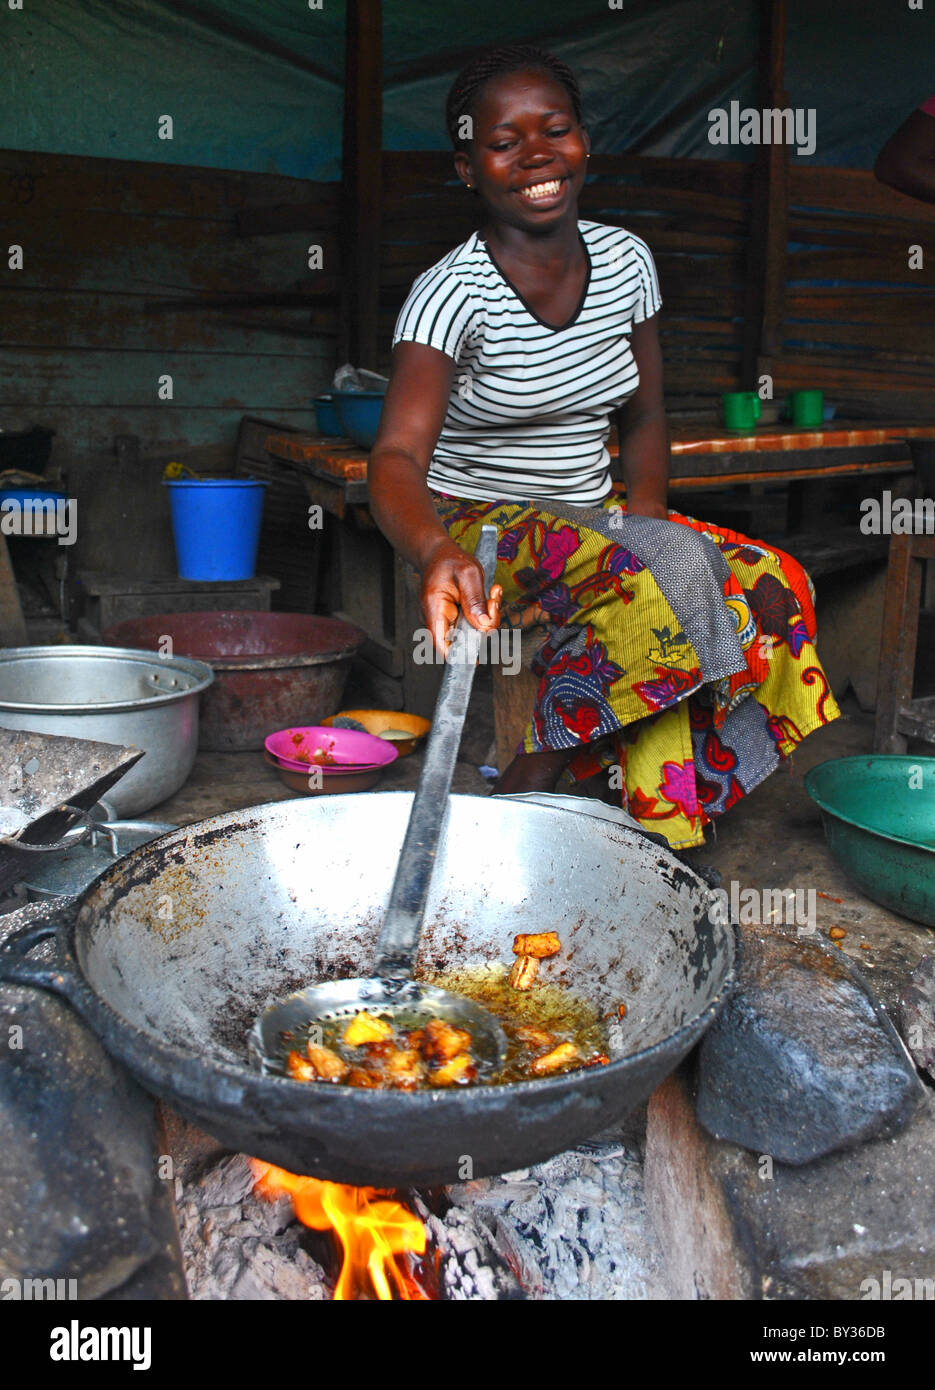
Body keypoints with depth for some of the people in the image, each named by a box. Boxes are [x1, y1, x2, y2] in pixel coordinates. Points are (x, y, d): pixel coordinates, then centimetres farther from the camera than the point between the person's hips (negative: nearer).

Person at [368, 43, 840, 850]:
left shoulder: (625, 260, 3)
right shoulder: (451, 293, -15)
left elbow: (645, 420, 12)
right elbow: (397, 455, -30)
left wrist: (646, 513, -8)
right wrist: (438, 554, -51)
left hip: (592, 518, 6)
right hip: (479, 529, -6)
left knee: (771, 588, -16)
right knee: (671, 570, -32)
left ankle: (547, 753, -15)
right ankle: (540, 771, -17)